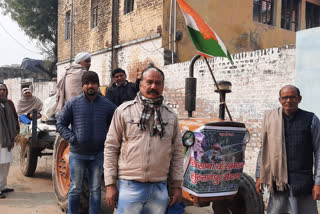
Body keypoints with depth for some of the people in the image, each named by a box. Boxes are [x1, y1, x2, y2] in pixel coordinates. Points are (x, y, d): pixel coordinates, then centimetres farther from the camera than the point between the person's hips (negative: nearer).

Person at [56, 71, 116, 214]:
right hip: (77, 154, -1)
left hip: (98, 154, 1)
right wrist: (72, 139, -8)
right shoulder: (73, 103, -1)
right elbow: (60, 124, 4)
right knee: (75, 189, 10)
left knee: (95, 189, 12)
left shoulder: (107, 105, 2)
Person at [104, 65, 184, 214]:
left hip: (160, 189, 3)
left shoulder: (171, 115, 9)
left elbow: (177, 151, 11)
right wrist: (110, 184, -3)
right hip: (130, 185, -3)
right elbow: (111, 147, 0)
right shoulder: (124, 111, 0)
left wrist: (177, 185, 8)